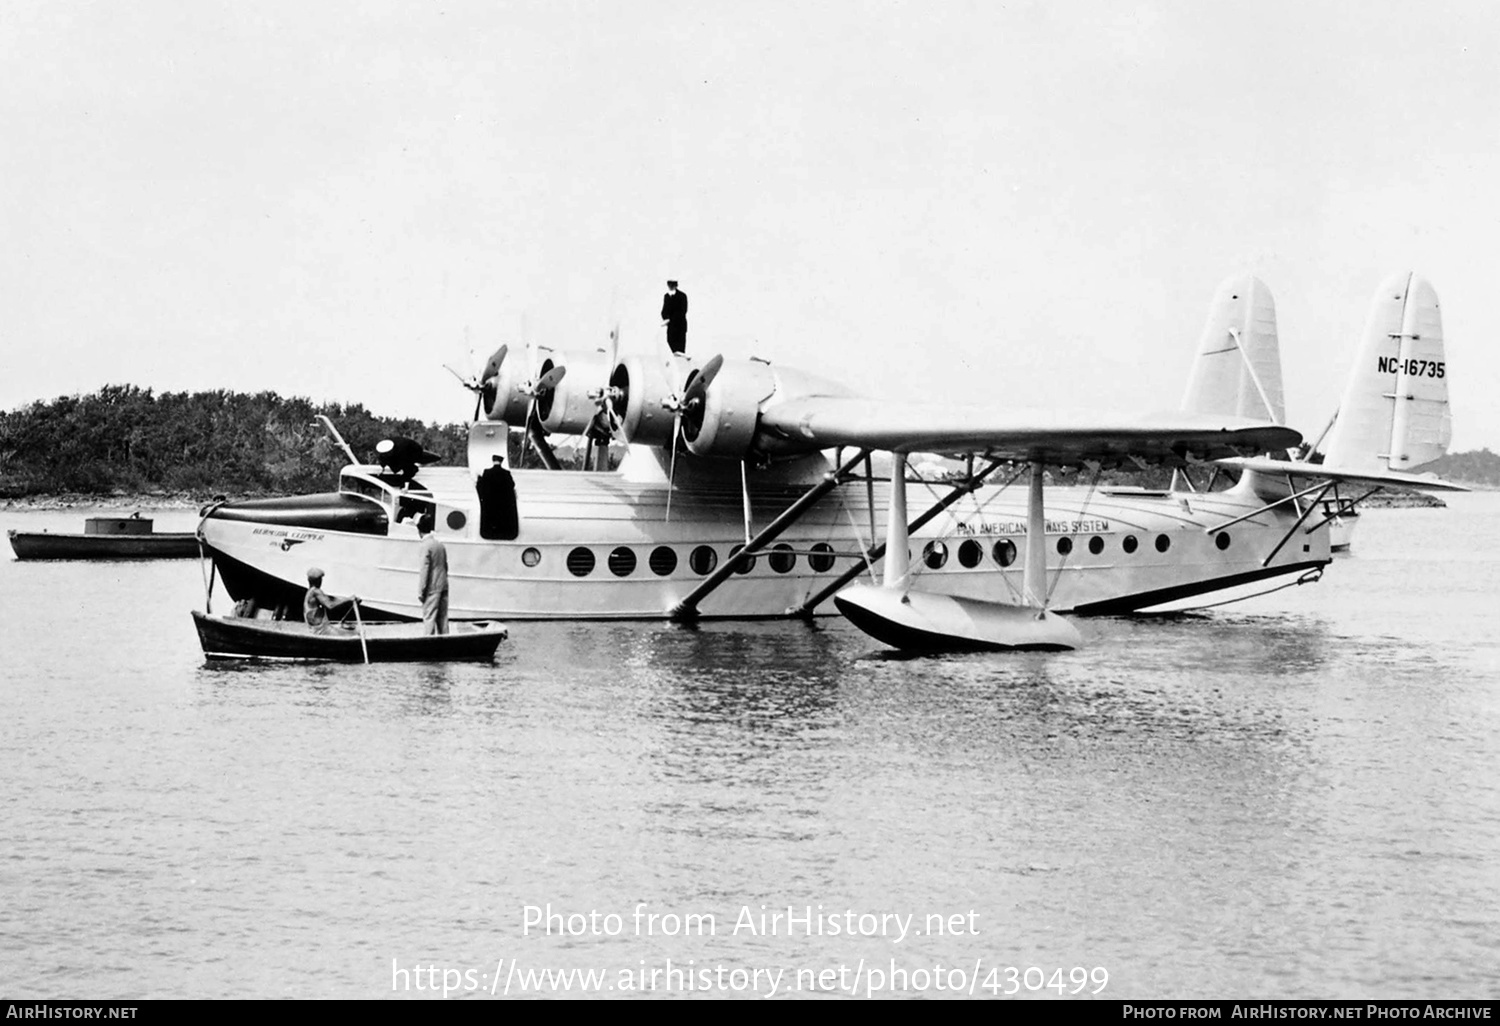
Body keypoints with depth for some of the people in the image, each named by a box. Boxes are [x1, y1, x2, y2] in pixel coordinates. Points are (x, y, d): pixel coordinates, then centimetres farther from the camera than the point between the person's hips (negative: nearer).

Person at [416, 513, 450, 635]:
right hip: (443, 586, 8)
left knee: (429, 617, -6)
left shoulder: (426, 546, -14)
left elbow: (424, 570, -15)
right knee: (442, 617, 10)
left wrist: (420, 592, -12)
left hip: (432, 588, -8)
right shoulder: (439, 544, 10)